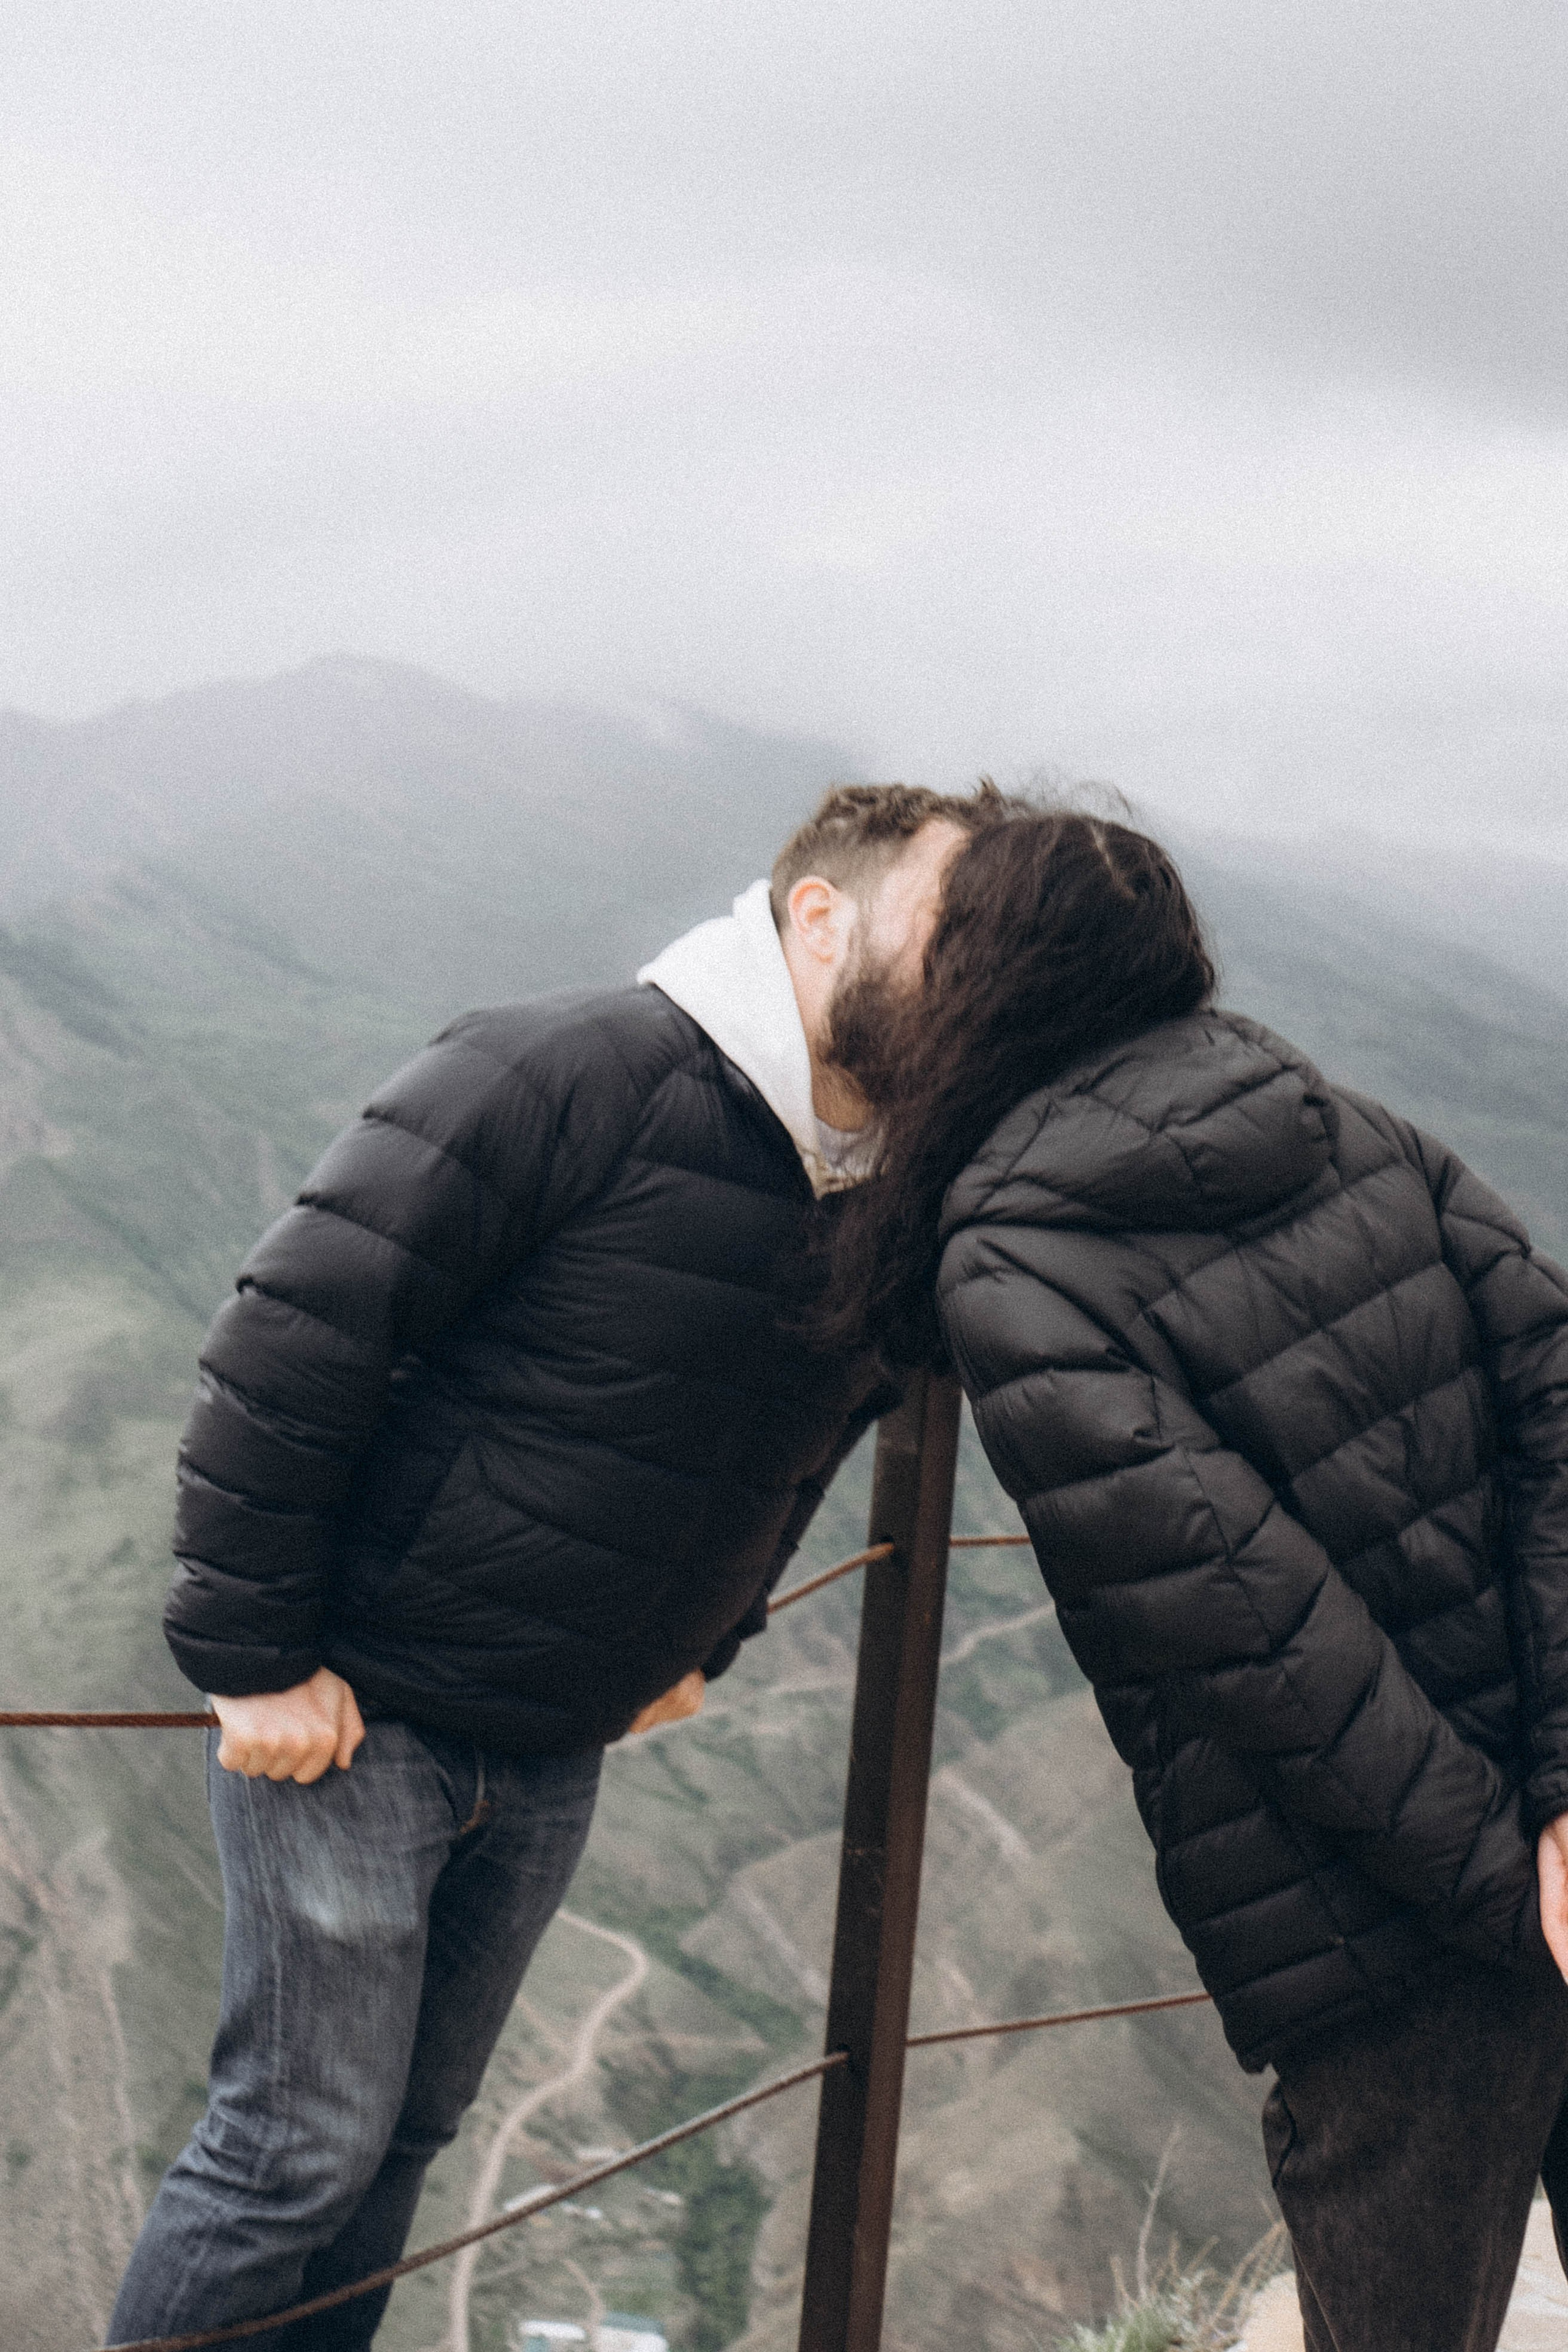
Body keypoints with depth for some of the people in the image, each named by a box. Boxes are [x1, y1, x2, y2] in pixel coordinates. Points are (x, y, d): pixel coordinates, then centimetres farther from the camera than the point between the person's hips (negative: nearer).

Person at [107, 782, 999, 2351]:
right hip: (349, 1708, -7)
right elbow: (294, 1332, -21)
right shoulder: (578, 1077, -21)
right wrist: (251, 1652, -19)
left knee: (409, 2127, 16)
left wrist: (699, 1643, 21)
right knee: (304, 2135, -1)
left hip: (557, 1750, 7)